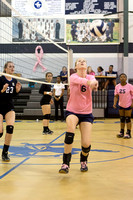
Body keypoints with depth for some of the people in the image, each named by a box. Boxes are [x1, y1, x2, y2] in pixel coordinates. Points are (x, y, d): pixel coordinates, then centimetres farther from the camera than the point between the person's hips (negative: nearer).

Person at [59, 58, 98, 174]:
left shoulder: (90, 77, 0)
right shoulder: (73, 77, -7)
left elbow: (93, 82, -25)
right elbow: (79, 80, -32)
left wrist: (94, 84, -50)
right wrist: (88, 82, -54)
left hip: (86, 113, 2)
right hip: (72, 111, -2)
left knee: (86, 144, -9)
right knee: (70, 129, -35)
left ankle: (83, 161, 27)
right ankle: (66, 163, -26)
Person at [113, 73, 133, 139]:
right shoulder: (117, 86, -3)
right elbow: (116, 96, 0)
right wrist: (114, 103, -12)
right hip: (121, 105, 4)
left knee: (127, 119, -2)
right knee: (122, 119, 10)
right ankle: (122, 132, 19)